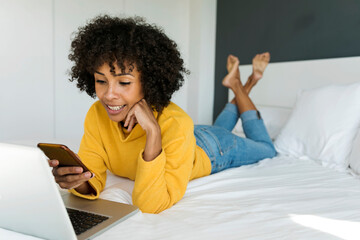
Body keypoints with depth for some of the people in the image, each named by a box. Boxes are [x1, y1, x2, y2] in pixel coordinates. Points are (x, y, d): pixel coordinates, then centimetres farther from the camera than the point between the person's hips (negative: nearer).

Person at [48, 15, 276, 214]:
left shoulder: (176, 124, -45)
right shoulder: (97, 114, -29)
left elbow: (151, 205, -46)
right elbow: (92, 176, -27)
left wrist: (153, 132, -55)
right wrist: (76, 181, -49)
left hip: (212, 152, -3)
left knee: (267, 149, 28)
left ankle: (239, 86, 32)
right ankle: (235, 86, 44)